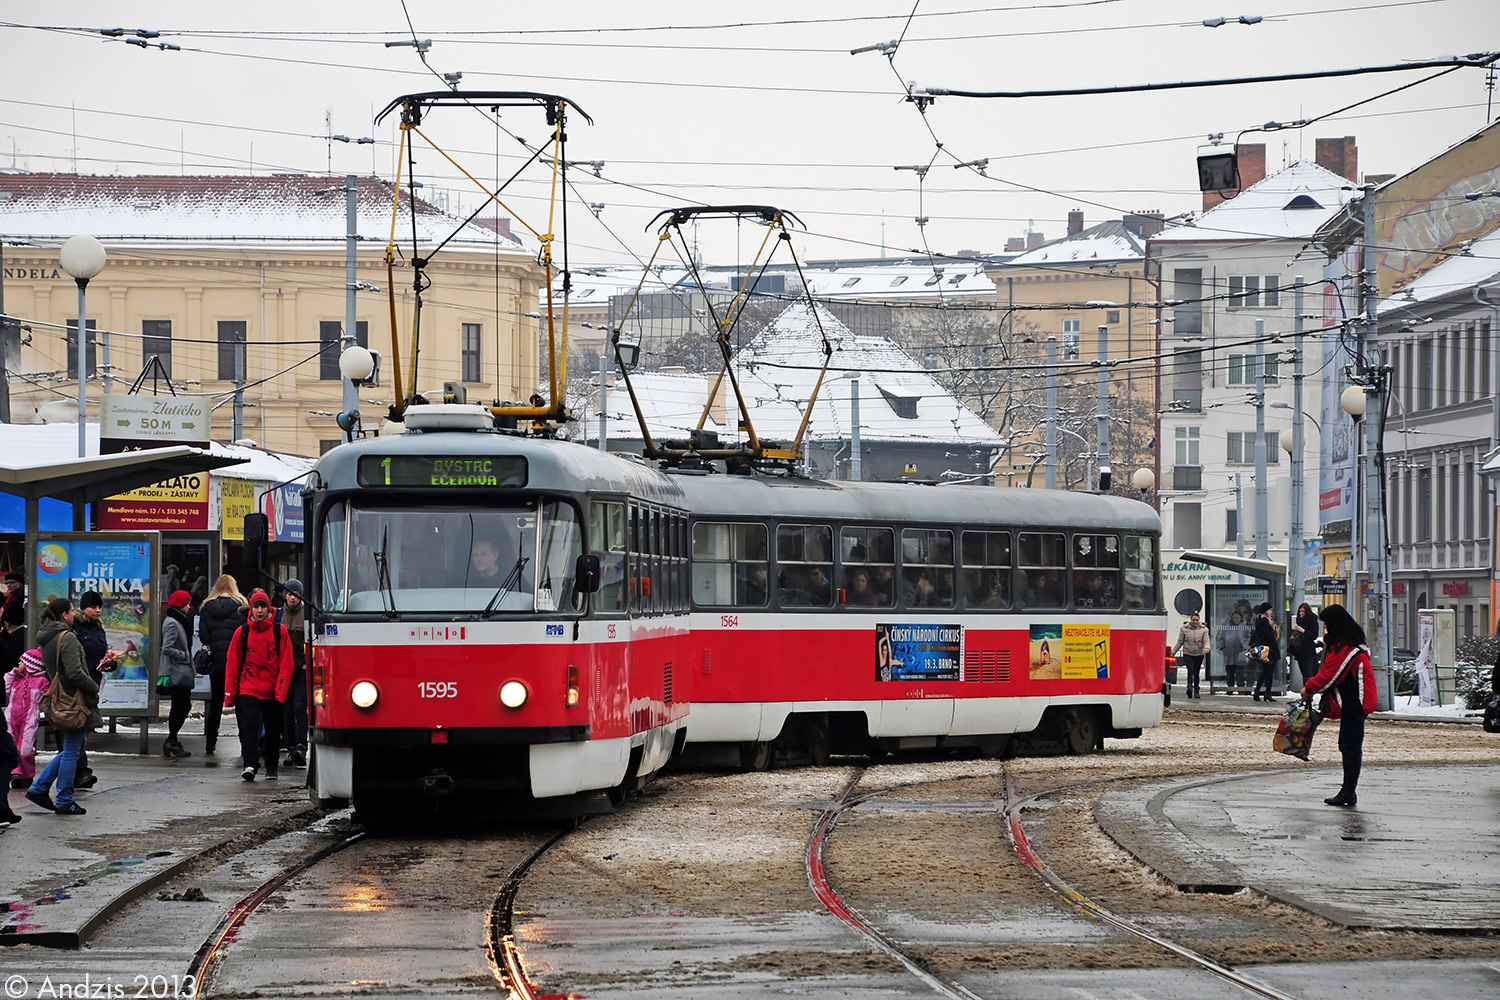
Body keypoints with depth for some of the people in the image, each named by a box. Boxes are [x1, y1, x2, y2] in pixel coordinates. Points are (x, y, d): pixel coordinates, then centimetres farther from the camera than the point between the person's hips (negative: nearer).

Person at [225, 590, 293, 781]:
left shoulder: (279, 632, 1)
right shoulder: (242, 632, 3)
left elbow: (286, 664, -1)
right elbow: (233, 665, 6)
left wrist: (282, 691, -11)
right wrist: (229, 694, 2)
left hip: (273, 691, 0)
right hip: (248, 689, 0)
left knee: (272, 730, 11)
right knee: (249, 725, -17)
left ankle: (271, 767, 25)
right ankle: (250, 764, -22)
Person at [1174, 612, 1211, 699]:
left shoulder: (1203, 629, 3)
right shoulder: (1184, 629, 3)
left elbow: (1206, 641, -5)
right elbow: (1180, 642, 8)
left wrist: (1206, 648, -26)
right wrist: (1173, 652, 6)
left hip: (1199, 655, 1)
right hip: (1187, 654, -1)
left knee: (1196, 673, 7)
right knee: (1190, 669, -22)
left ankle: (1196, 691, 16)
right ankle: (1189, 687, -25)